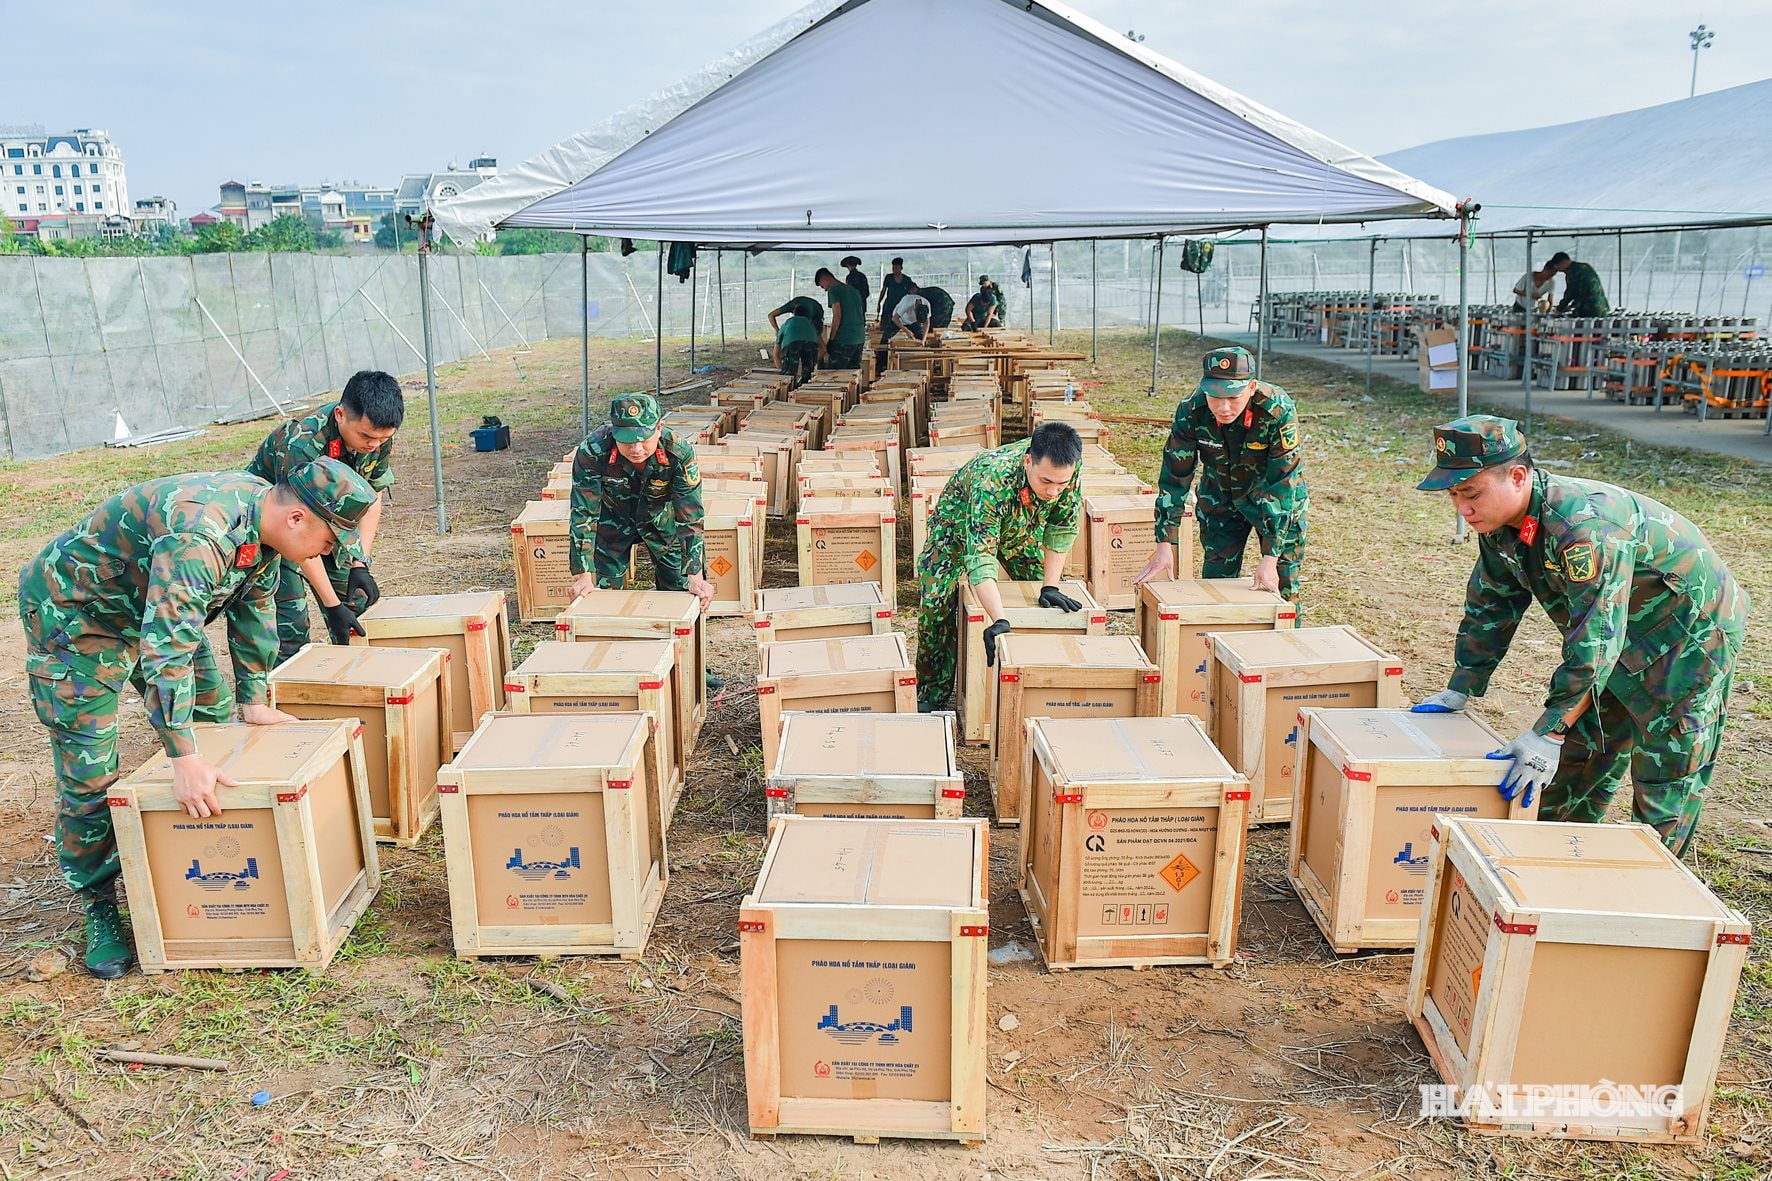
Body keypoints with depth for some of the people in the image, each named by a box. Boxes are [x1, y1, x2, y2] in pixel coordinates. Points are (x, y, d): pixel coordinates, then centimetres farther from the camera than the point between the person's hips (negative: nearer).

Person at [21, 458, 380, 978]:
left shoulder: (263, 512, -11)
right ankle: (99, 907, 9)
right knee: (88, 775, -7)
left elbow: (255, 607, 4)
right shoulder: (198, 536, -40)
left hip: (157, 607, 9)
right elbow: (167, 650, -43)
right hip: (73, 612, -9)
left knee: (217, 722, 11)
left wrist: (254, 702, 7)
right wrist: (185, 763, -41)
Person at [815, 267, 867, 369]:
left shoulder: (833, 290, -7)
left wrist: (830, 339, -12)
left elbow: (837, 316, -15)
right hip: (860, 339, 8)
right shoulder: (853, 290, 19)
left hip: (844, 340, -8)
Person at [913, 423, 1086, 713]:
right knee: (936, 601, -19)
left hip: (1020, 528, 5)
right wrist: (999, 621, -60)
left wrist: (1050, 587, -25)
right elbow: (980, 556, -51)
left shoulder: (1069, 467, -33)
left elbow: (1061, 528, -19)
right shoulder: (992, 480, -47)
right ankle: (932, 693, -5)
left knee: (1051, 602, -1)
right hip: (960, 523, -5)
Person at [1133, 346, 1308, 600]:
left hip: (1279, 502, -2)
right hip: (1220, 500, 2)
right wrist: (1164, 545, -23)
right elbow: (1174, 477, -19)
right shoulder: (1191, 410, -25)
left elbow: (1282, 485, -31)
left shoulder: (1278, 410, -33)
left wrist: (1270, 557, -34)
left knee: (1282, 588, 1)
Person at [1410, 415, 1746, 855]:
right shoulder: (1499, 522, -9)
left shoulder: (1584, 527, -38)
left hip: (1691, 635, -9)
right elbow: (1489, 607, 3)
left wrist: (1547, 735, -40)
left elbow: (1595, 641, -40)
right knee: (1580, 755, 15)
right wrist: (1458, 691, 3)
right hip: (1623, 637, 9)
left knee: (1666, 782, -2)